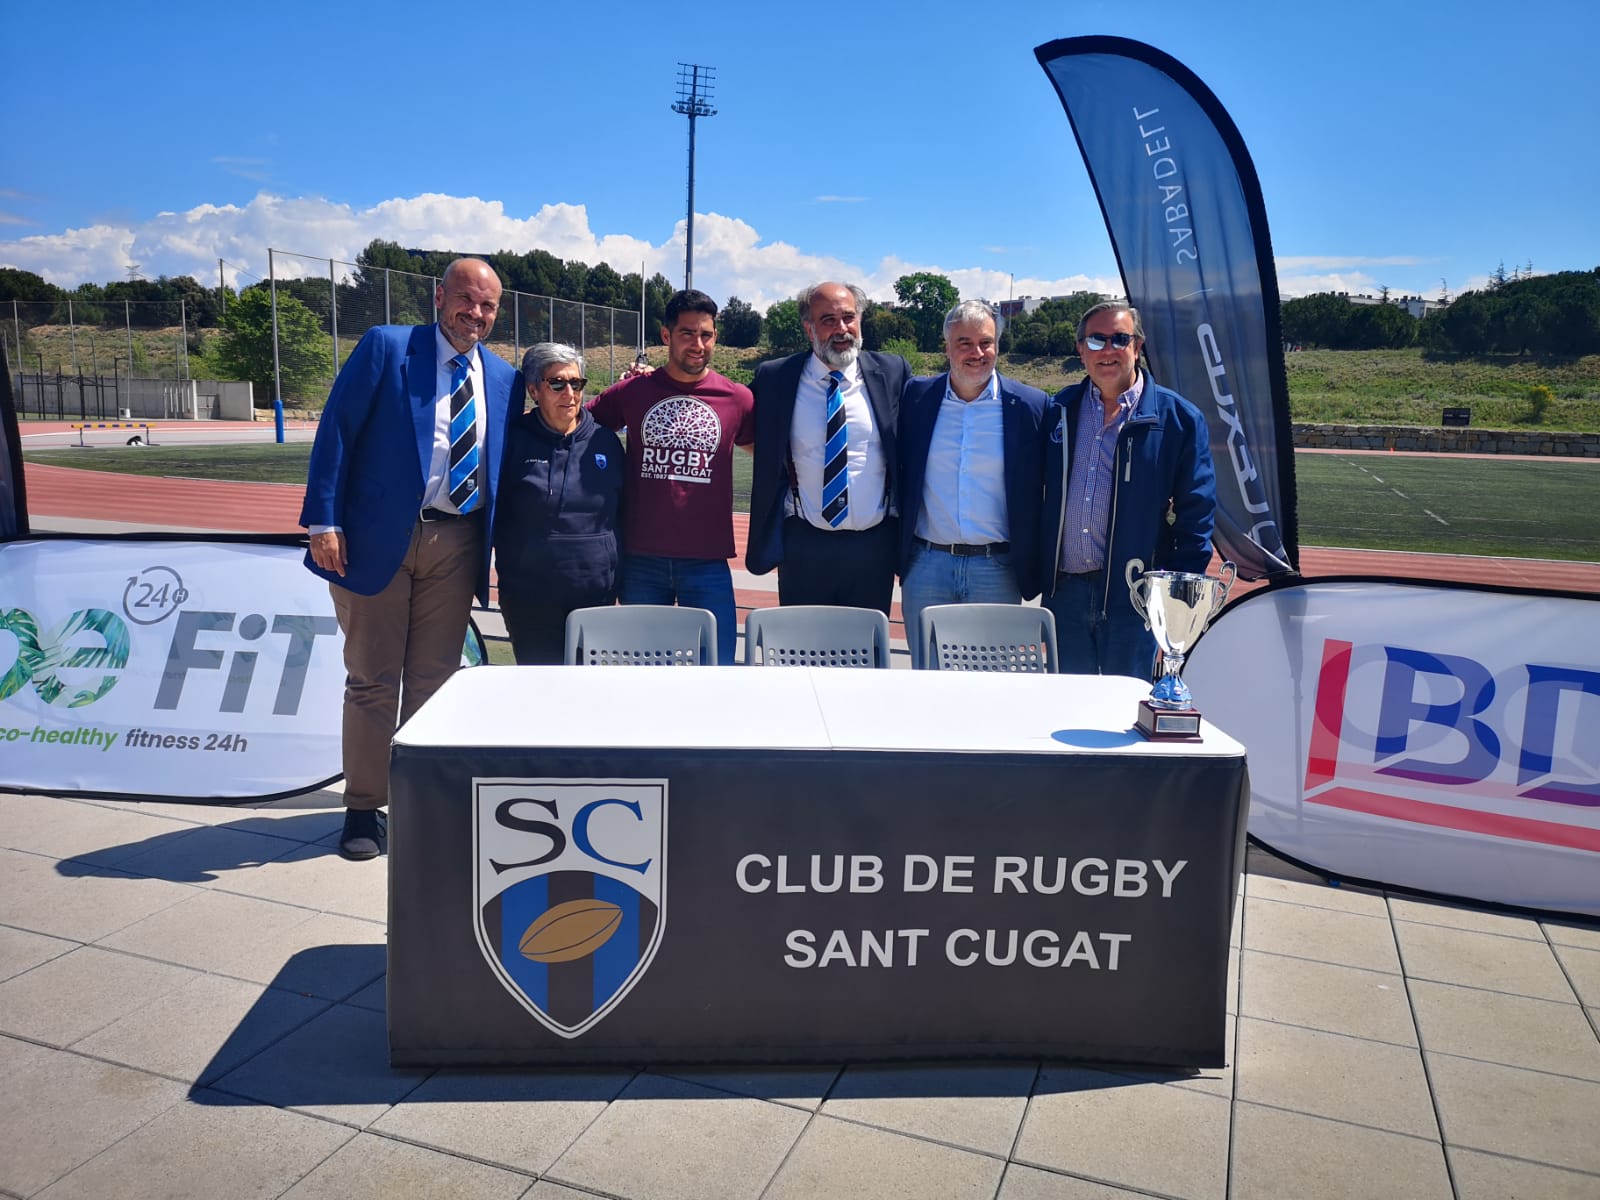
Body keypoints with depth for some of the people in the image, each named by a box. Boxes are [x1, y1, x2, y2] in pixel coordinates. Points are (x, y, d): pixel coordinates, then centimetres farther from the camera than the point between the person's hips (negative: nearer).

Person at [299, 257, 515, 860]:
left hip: (456, 545, 4)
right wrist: (324, 522, -13)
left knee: (434, 679, 10)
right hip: (379, 536, -3)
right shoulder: (385, 346, -3)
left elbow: (500, 465, 13)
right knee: (372, 679, 5)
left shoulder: (500, 376, 9)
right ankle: (364, 807, 18)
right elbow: (335, 432, -6)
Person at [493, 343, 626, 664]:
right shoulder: (513, 440, -2)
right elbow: (494, 511, 5)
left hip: (596, 595, 2)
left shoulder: (605, 441, 4)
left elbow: (622, 515, 10)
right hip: (529, 598, -2)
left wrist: (621, 581, 10)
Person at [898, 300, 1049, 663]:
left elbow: (1049, 489, 5)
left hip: (998, 569, -1)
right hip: (926, 567, 1)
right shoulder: (915, 398, 4)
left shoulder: (1032, 406, 0)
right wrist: (897, 554, 6)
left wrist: (1033, 566, 1)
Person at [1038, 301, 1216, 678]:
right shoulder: (1059, 411, 9)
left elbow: (1196, 515, -2)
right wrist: (1032, 576, 6)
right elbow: (1037, 497, 14)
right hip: (1064, 593, 3)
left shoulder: (1179, 419, -1)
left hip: (1134, 595, -3)